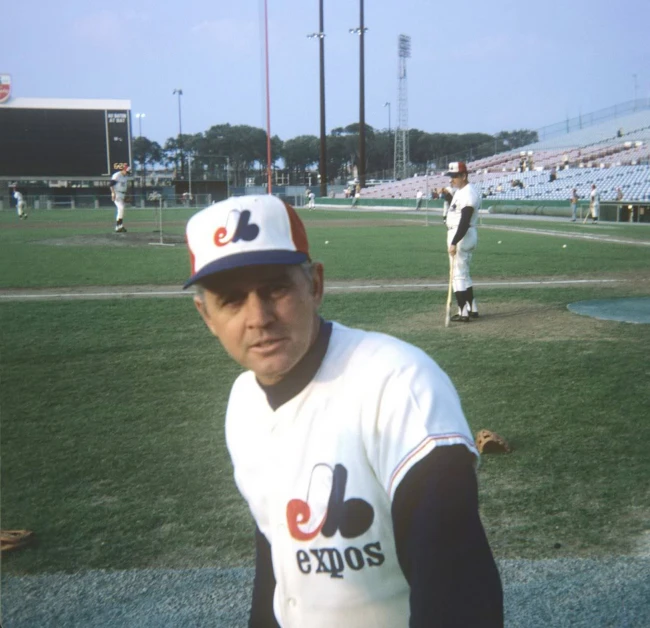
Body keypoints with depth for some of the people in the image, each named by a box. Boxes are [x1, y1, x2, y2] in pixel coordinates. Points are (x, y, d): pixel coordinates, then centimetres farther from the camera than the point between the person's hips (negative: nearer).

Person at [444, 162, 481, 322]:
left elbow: (465, 222, -26)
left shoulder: (468, 193, -19)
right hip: (456, 234, 11)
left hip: (462, 236, -11)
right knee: (464, 273, 18)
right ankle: (472, 309, 25)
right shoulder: (460, 191, 14)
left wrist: (454, 242, -29)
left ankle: (463, 313, -2)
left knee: (459, 274, -6)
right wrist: (447, 196, 8)